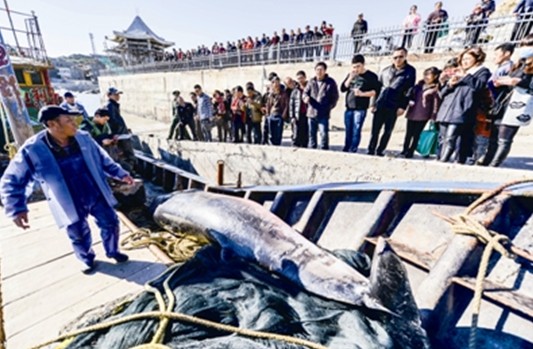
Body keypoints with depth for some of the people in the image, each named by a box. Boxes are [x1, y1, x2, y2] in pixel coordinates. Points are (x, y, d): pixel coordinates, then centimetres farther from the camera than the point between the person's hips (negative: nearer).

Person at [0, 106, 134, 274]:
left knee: (110, 223, 13)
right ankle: (87, 260, 45)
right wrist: (16, 208, -15)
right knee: (80, 236, 14)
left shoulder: (83, 138, -8)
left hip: (97, 196, 2)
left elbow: (102, 159, 7)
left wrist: (120, 173, 5)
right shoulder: (32, 150, -17)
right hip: (71, 205, -2)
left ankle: (113, 252, 40)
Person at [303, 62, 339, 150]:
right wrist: (306, 97, -13)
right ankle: (311, 149, 24)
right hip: (311, 112, 4)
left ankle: (324, 149, 2)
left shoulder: (330, 82, 1)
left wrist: (329, 107, -7)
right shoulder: (311, 81, 10)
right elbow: (305, 92, 11)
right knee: (311, 133, 11)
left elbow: (335, 96, 4)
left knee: (324, 133, -8)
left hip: (323, 113, -4)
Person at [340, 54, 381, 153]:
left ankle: (352, 151, -2)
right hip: (349, 108, 5)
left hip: (360, 109, -5)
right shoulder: (350, 75, 14)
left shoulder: (371, 76, -1)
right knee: (348, 131, 10)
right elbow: (343, 89, 6)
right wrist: (350, 78, -6)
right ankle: (345, 150, 18)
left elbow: (376, 91, -6)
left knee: (356, 131, -7)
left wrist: (362, 93, -17)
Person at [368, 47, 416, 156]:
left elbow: (409, 90, -1)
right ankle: (371, 150, 7)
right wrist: (374, 103, 7)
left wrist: (403, 107, -10)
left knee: (388, 131, 2)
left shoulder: (410, 71, 3)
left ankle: (380, 151, 11)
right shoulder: (386, 70, 13)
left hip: (393, 107, -2)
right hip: (380, 105, 2)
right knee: (375, 130, 0)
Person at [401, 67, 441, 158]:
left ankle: (410, 152, 8)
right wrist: (410, 101, 6)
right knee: (408, 133, 9)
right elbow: (411, 94, 23)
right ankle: (404, 150, 18)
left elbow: (436, 103, -7)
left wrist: (433, 117, -11)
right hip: (412, 113, 5)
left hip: (423, 115, -5)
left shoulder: (436, 89, -5)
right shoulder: (420, 84, 12)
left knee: (416, 135, 0)